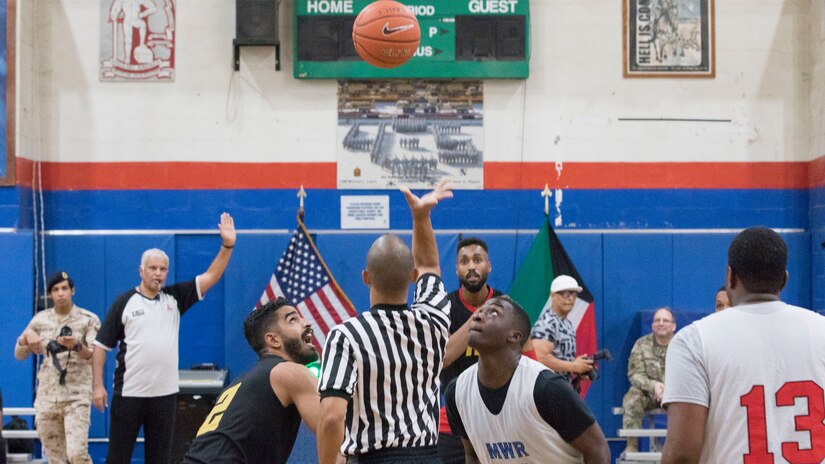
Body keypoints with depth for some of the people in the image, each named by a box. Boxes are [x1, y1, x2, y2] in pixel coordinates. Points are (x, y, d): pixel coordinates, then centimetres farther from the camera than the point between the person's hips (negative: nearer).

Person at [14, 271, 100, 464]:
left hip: (77, 396, -4)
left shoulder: (89, 319, -2)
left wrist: (76, 346, -27)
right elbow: (19, 355, 14)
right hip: (46, 396, 4)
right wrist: (26, 336, -7)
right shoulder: (40, 320, 8)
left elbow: (95, 357, -8)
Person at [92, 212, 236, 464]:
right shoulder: (124, 302, -2)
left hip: (165, 393, 3)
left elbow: (210, 277, 0)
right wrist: (98, 385, -8)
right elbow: (101, 346, -1)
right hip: (128, 393, -3)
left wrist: (227, 246, -13)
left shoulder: (175, 297, 6)